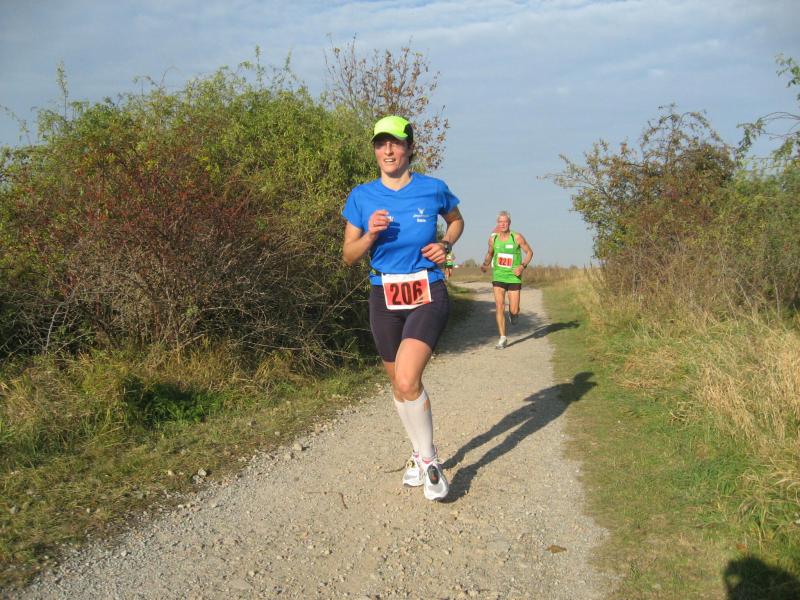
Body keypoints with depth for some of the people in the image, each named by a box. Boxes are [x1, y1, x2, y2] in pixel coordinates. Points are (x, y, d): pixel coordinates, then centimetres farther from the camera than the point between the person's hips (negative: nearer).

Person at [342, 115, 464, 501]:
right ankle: (419, 453, 36)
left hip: (428, 296, -3)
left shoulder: (433, 189, -4)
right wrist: (371, 235, -16)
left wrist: (447, 245, -2)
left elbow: (456, 220, 18)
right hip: (384, 300, 3)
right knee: (399, 384, 13)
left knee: (407, 381, -22)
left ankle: (428, 458, -1)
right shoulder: (362, 197, -1)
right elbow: (349, 256, 3)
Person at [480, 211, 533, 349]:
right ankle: (503, 338, 0)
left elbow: (529, 252, 0)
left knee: (514, 311, -1)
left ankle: (513, 312, 38)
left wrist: (523, 266, -15)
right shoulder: (493, 238, 0)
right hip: (498, 277, 2)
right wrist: (485, 265, 2)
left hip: (514, 277, -1)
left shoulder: (517, 237, -8)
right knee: (499, 307, -9)